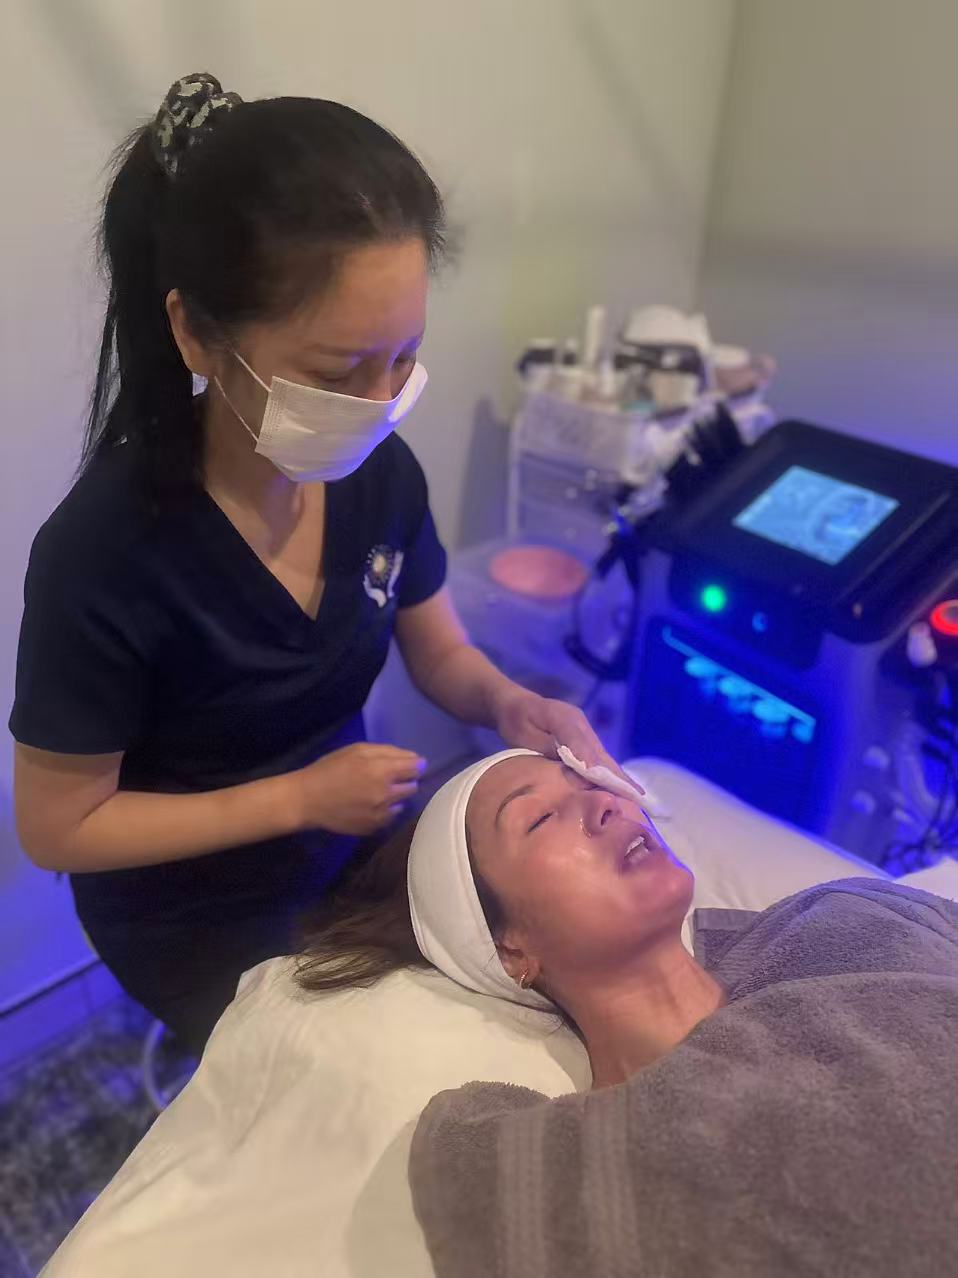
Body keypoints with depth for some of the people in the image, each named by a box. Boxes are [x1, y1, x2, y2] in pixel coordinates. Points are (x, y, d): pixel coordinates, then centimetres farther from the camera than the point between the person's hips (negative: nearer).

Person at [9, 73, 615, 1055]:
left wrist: (509, 705, -22)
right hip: (196, 921, -4)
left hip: (345, 848, 5)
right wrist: (301, 797, -24)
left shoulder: (379, 472, -16)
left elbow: (439, 654, 0)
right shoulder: (101, 555, -31)